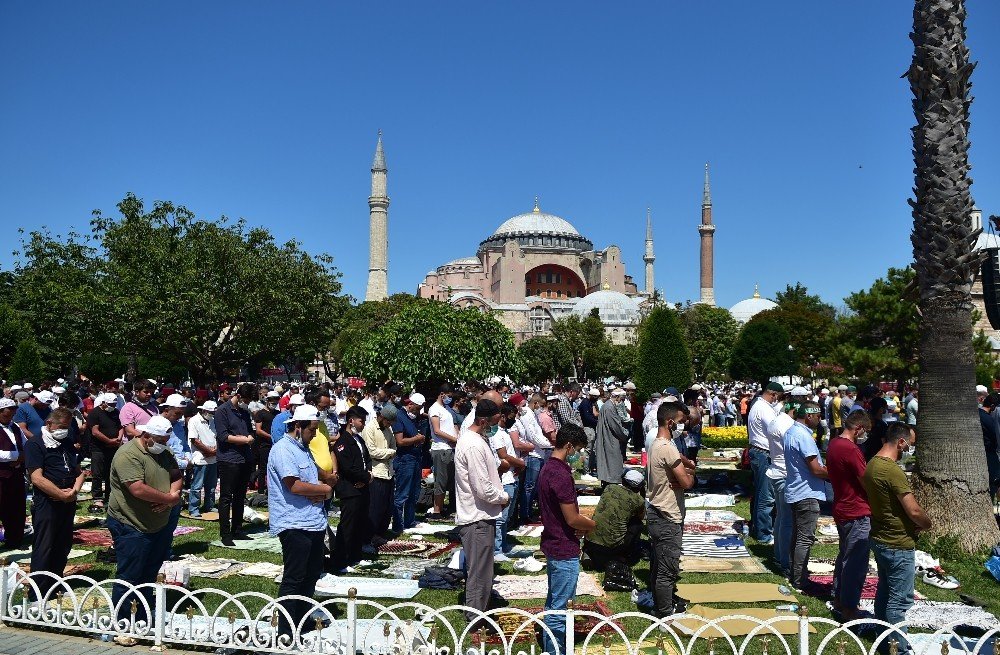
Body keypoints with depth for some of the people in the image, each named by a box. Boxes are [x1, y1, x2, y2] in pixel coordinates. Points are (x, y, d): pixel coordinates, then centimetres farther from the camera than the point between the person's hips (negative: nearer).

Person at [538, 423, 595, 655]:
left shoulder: (548, 468, 7)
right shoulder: (561, 475, -24)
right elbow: (572, 519, -23)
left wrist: (582, 524, 7)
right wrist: (594, 525, -5)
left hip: (552, 545, 10)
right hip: (564, 551, -10)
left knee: (553, 603, 21)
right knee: (559, 609, 1)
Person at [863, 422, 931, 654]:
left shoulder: (872, 465, 4)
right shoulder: (893, 472, -25)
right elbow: (914, 511, -24)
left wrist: (914, 523, 12)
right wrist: (927, 524, -2)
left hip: (879, 538, 10)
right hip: (898, 544, -10)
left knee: (884, 591, 21)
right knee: (900, 599, 1)